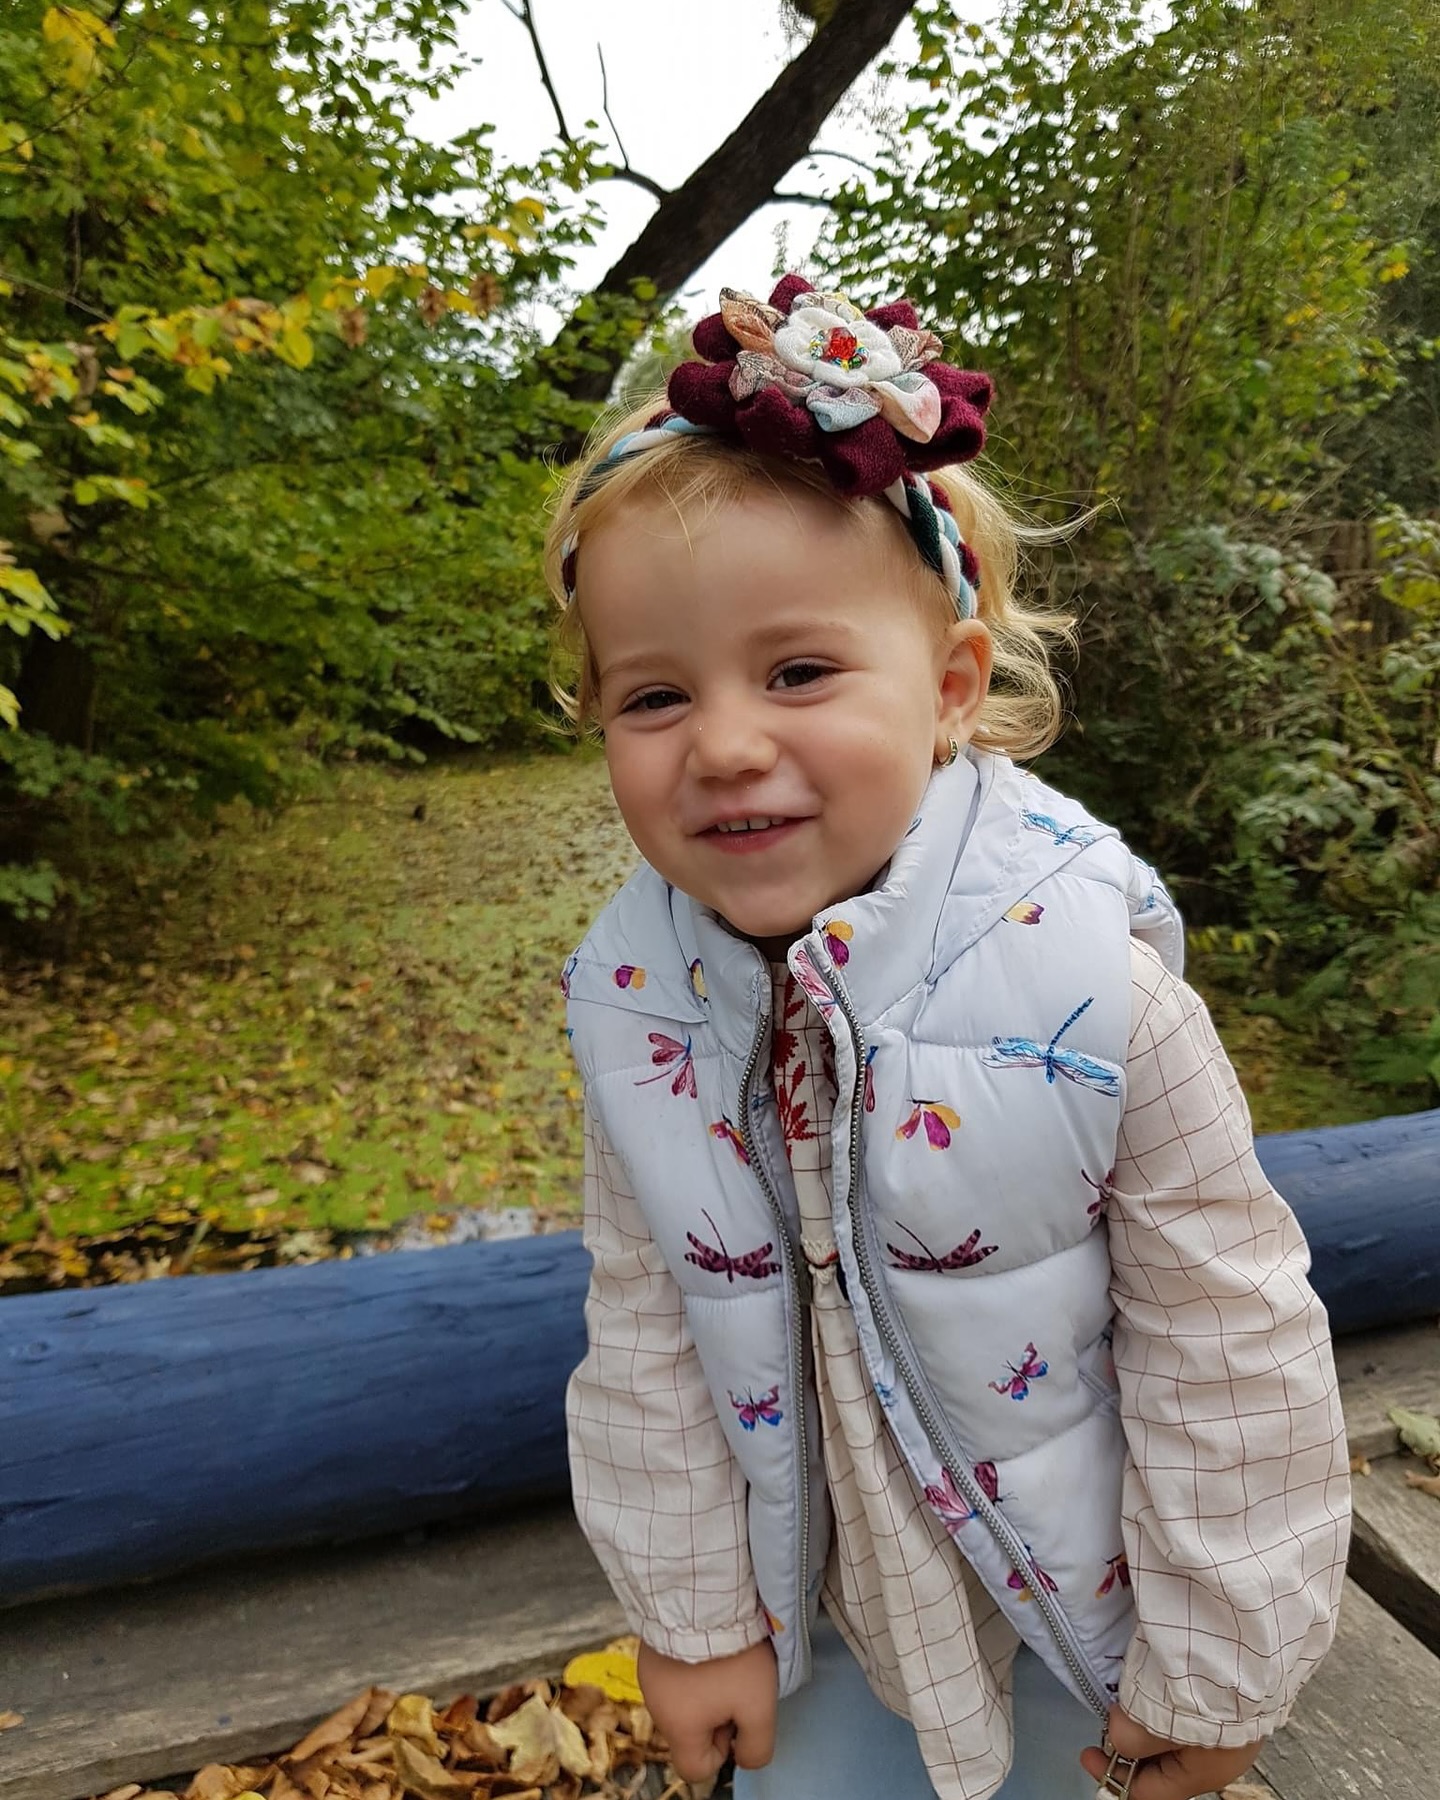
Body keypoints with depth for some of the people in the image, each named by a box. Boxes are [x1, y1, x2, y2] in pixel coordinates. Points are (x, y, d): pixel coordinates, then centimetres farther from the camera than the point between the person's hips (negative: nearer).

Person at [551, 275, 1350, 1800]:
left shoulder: (1085, 982, -29)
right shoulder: (637, 1004, -19)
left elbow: (1227, 1344, -17)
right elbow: (648, 1336, -7)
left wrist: (1212, 1663, -7)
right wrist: (691, 1607, 2)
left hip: (1077, 1596, -1)